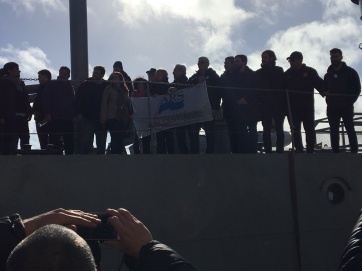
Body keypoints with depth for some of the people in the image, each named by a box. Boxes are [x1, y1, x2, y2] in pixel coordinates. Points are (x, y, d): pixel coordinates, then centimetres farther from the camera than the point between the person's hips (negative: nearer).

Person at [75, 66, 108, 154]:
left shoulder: (106, 86, 5)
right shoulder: (85, 85, 5)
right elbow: (78, 100, 5)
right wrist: (79, 113, -5)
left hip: (101, 120, 1)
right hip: (87, 118, -1)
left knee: (101, 143, 6)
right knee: (86, 143, -6)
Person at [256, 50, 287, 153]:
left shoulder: (279, 71, 7)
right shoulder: (259, 73, 11)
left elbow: (284, 87, 2)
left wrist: (284, 105, -8)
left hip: (278, 105, -1)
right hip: (265, 106, 1)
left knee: (279, 130, 0)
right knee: (266, 130, -1)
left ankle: (280, 151, 1)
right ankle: (268, 152, 0)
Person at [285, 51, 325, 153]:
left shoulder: (310, 72, 4)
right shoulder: (288, 74, 13)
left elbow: (319, 83, -4)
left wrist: (324, 91, -24)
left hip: (307, 106, -2)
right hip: (293, 106, 2)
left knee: (309, 129, 1)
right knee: (295, 130, -2)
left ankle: (310, 151, 7)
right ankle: (299, 150, 1)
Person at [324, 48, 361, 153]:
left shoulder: (350, 72, 3)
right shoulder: (328, 74, 15)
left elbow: (357, 88, 0)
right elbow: (324, 89, 20)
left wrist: (350, 101, -9)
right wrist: (325, 93, -3)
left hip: (346, 106, -4)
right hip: (332, 107, 4)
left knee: (350, 129, -5)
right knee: (334, 131, 1)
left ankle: (354, 151, -5)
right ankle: (335, 152, 3)